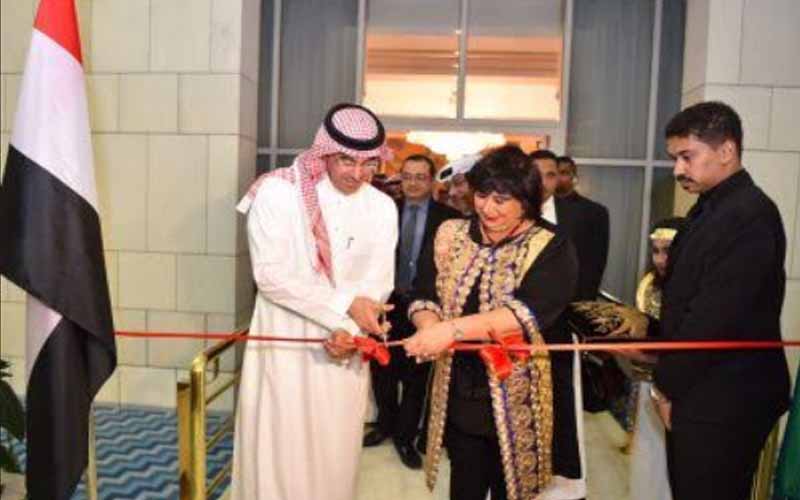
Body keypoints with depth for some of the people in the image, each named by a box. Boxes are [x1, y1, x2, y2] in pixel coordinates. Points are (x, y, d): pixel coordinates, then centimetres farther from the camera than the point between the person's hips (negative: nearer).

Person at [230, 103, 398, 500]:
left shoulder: (382, 207, 1)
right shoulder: (277, 192, -9)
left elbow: (378, 283, 0)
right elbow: (270, 274, -15)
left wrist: (348, 330, -17)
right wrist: (344, 303, -18)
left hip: (342, 347, 3)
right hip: (283, 343, -2)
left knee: (335, 451, 13)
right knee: (280, 450, 7)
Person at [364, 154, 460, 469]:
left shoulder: (449, 217, -5)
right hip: (388, 303, 2)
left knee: (416, 375, 11)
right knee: (382, 369, 16)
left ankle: (405, 436, 29)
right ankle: (386, 423, 40)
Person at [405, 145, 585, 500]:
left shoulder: (551, 248, -10)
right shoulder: (451, 235, 3)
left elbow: (530, 311, -24)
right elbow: (425, 296, 1)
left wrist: (453, 329, -33)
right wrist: (430, 327, -22)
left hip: (520, 401, -3)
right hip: (461, 396, 3)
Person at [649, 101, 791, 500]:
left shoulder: (749, 215, -19)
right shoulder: (710, 208, 10)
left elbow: (716, 318, -23)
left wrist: (666, 385, -12)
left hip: (723, 400, -8)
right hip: (698, 392, 8)